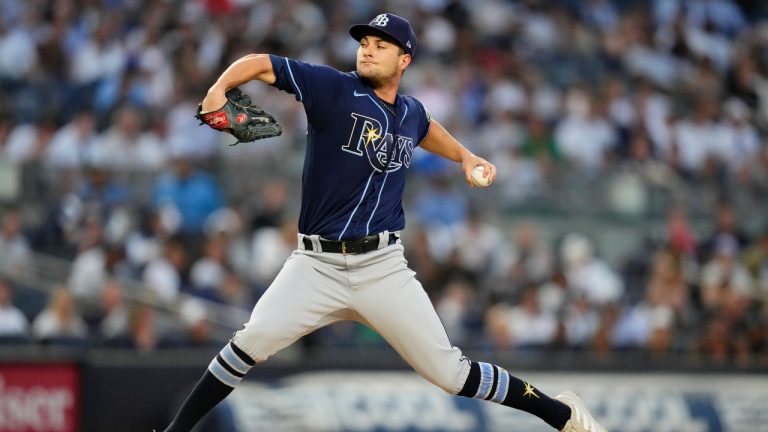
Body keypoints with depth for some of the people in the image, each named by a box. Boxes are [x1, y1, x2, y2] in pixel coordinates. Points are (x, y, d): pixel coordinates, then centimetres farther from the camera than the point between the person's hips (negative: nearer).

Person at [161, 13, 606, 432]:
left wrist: (464, 155, 22)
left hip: (383, 269, 2)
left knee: (449, 372, 0)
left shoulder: (411, 112, 9)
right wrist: (220, 88, -29)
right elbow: (261, 64, -10)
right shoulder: (334, 89, -5)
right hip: (316, 265, -2)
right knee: (252, 342, -23)